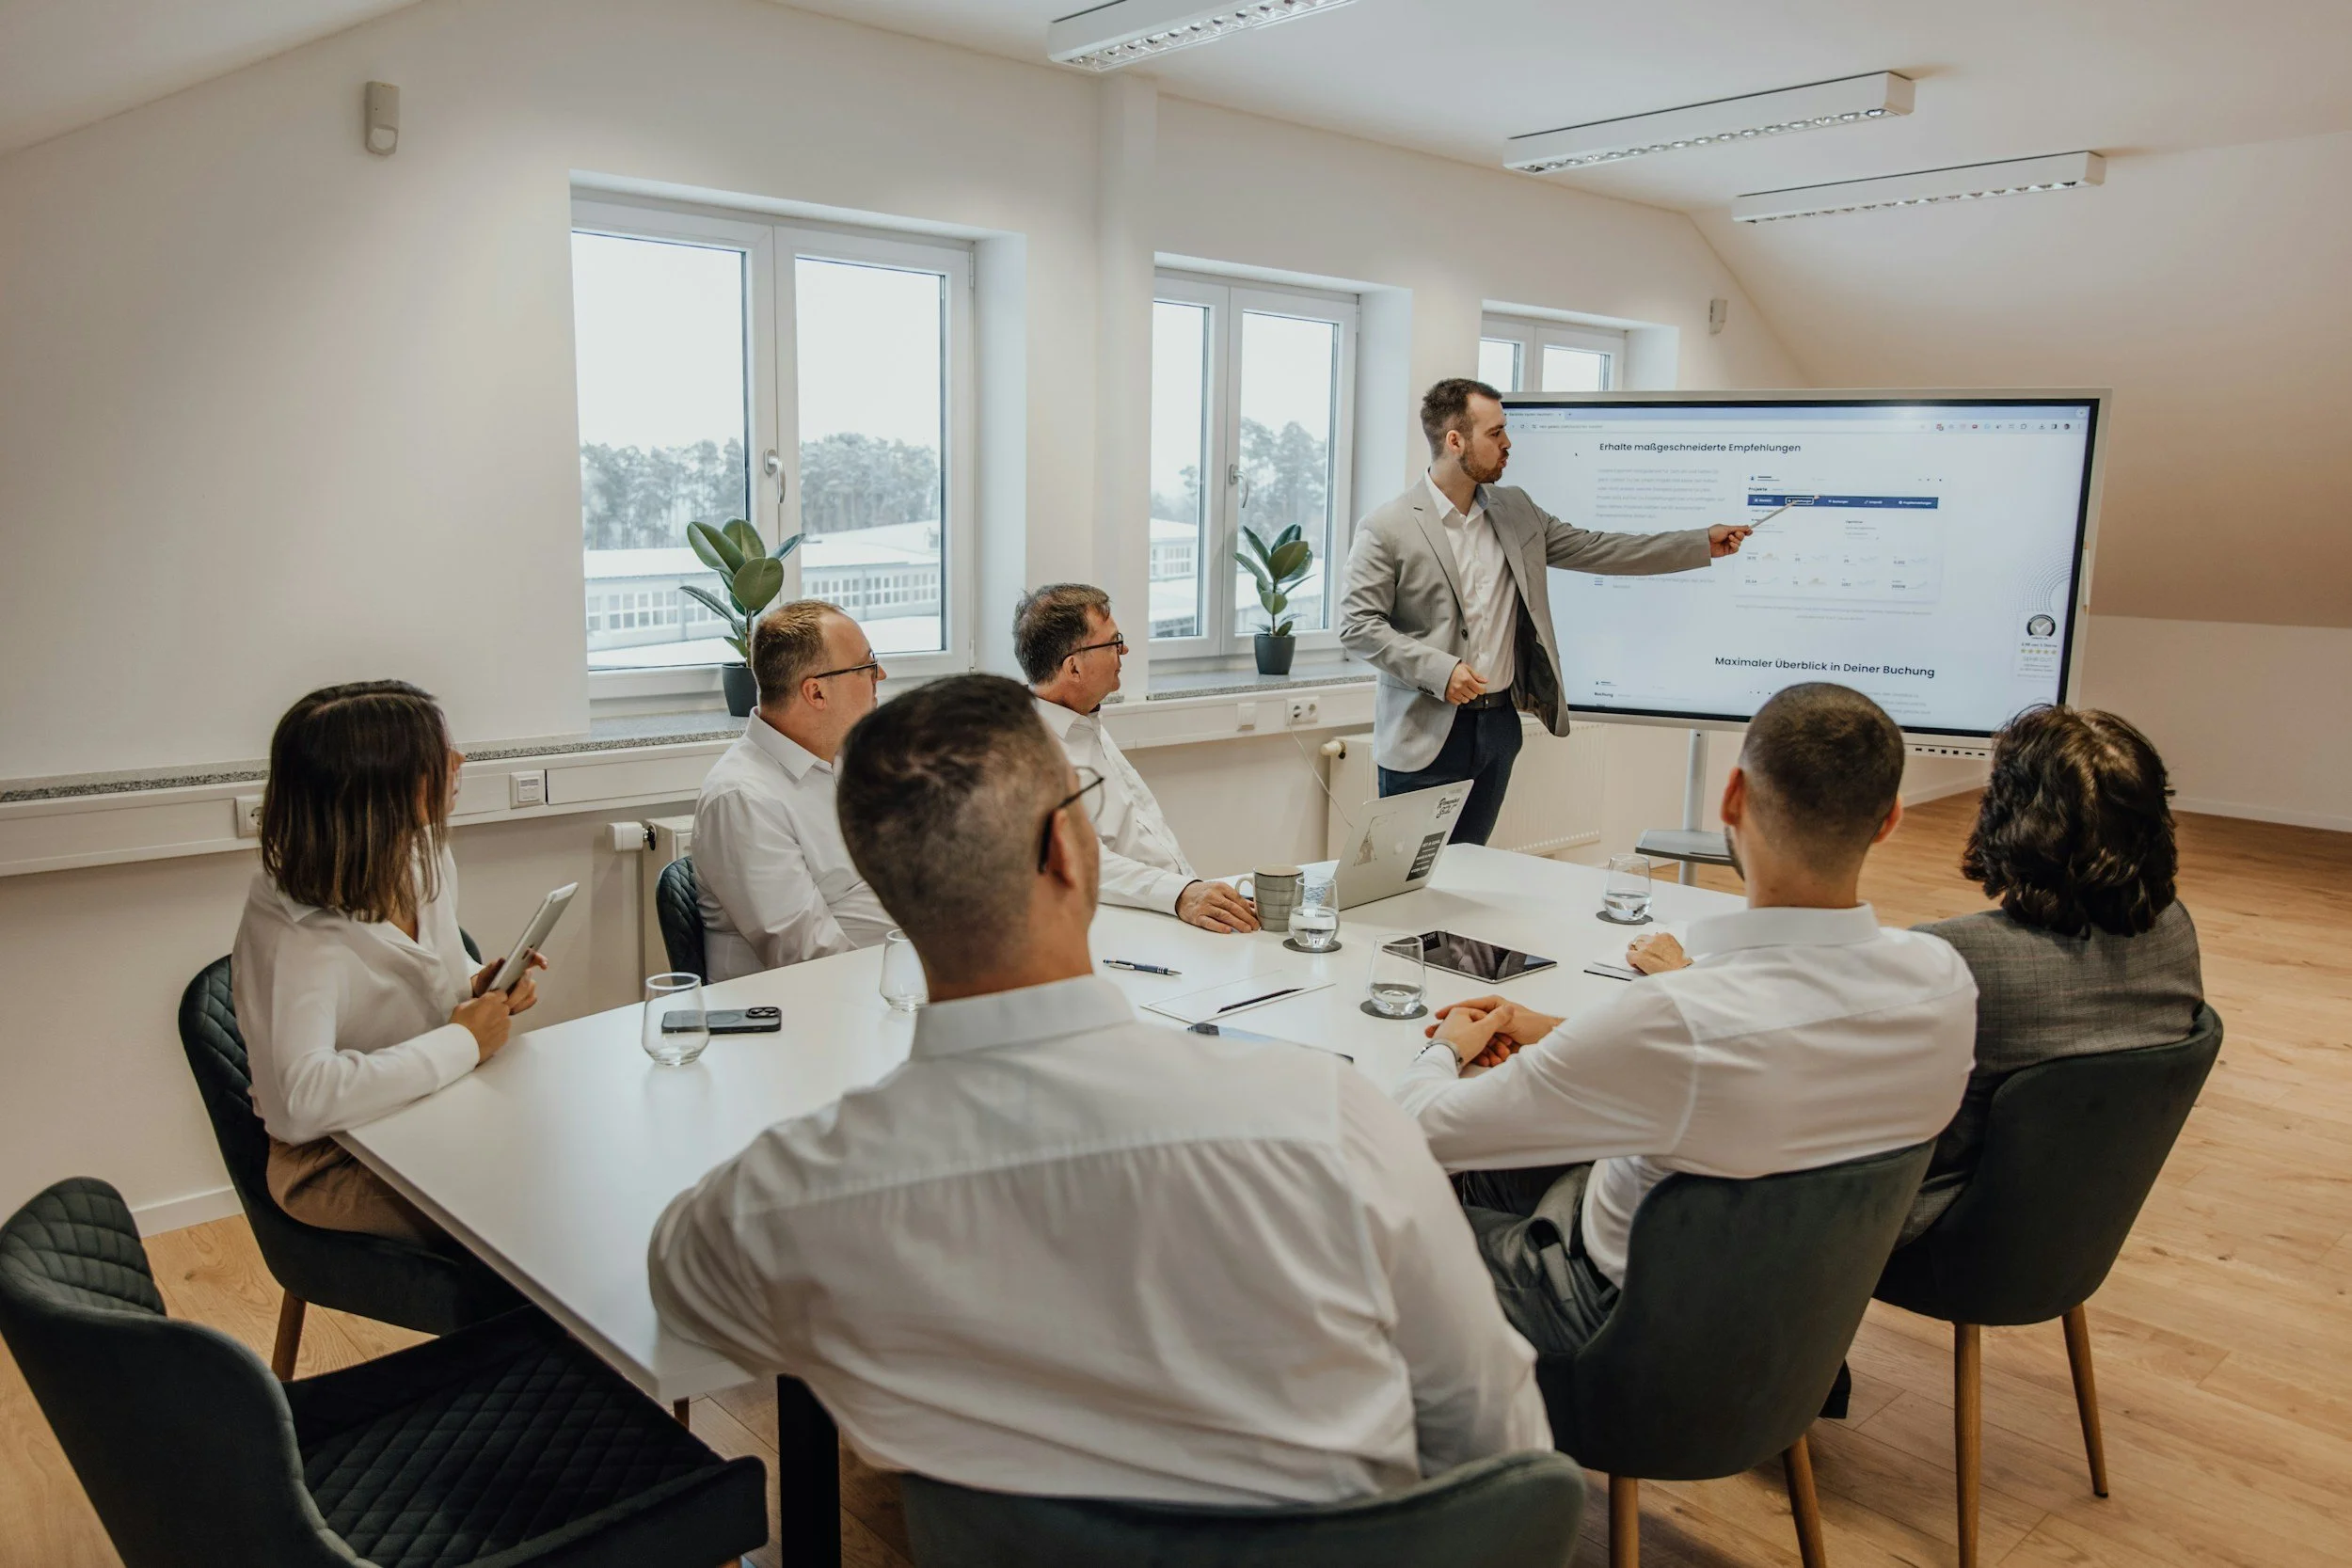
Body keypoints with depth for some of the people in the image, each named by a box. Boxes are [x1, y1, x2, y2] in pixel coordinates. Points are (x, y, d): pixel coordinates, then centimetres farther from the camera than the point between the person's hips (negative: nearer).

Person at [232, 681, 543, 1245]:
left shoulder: (428, 862, 0)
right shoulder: (294, 933, -24)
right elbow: (301, 1100, -38)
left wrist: (477, 988, -3)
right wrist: (463, 1041, -29)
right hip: (338, 1164, -7)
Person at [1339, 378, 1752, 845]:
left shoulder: (1516, 511, 10)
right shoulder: (1387, 529, -9)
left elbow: (1593, 549, 14)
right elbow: (1357, 625, -11)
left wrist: (1703, 543, 12)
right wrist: (1439, 670, -21)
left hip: (1499, 724, 5)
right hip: (1424, 734, -5)